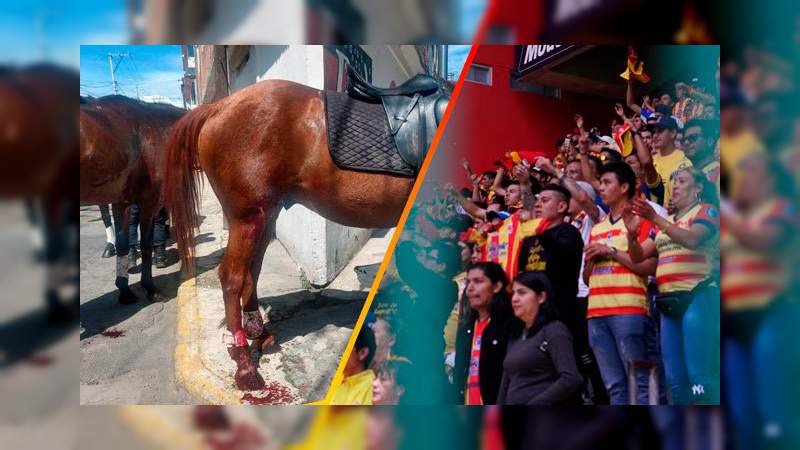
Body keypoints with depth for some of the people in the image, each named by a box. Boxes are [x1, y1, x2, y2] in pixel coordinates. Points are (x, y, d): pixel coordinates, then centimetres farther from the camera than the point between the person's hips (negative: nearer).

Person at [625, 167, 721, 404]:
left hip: (697, 296, -7)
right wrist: (632, 233, -4)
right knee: (675, 379, 5)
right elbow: (638, 256, 16)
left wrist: (655, 218, -22)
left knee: (699, 374, -13)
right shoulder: (667, 221, 23)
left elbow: (691, 239, -16)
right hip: (669, 302, 7)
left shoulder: (707, 210, 5)